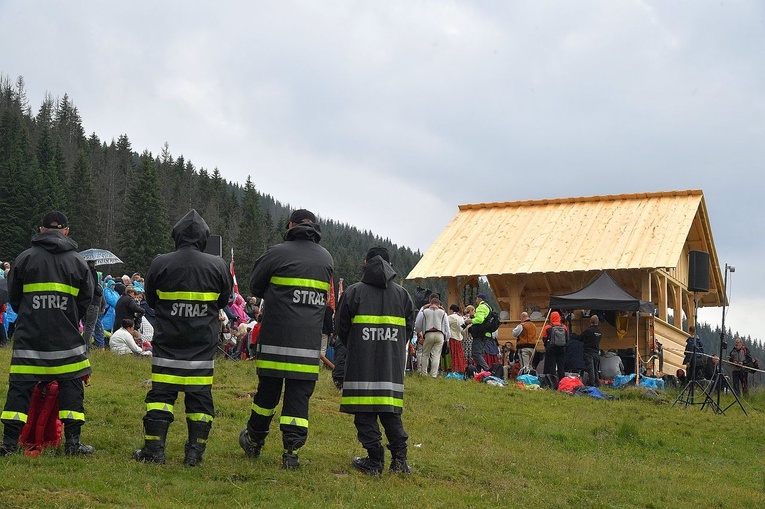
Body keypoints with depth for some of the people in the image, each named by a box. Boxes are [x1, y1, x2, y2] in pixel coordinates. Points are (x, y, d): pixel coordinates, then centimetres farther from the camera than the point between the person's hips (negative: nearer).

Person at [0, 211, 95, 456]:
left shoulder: (24, 258, 2)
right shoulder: (78, 261, 4)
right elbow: (86, 300, 9)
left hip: (29, 334, 0)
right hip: (66, 336, 0)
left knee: (20, 385, 4)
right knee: (71, 386, 7)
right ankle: (72, 442, 4)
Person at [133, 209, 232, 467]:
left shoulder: (160, 264, -6)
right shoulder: (218, 265, -4)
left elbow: (150, 299, 9)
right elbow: (224, 300, 11)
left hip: (167, 342, -1)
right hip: (203, 345, 1)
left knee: (160, 393, 4)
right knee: (200, 395, 6)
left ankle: (154, 449, 4)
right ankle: (195, 451, 8)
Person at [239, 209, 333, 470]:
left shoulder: (278, 253, -5)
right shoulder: (326, 258, 9)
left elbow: (255, 285, 7)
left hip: (276, 335, -2)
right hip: (310, 340, 2)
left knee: (268, 389, 11)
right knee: (299, 395, 4)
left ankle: (254, 440, 28)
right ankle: (292, 450, -1)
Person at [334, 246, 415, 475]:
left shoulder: (354, 292, -4)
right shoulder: (402, 294, 5)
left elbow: (341, 327, 3)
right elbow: (408, 330, 11)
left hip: (361, 363, -3)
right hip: (392, 364, 3)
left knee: (365, 415, 1)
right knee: (391, 413, 10)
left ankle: (375, 460, -1)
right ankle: (399, 459, 4)